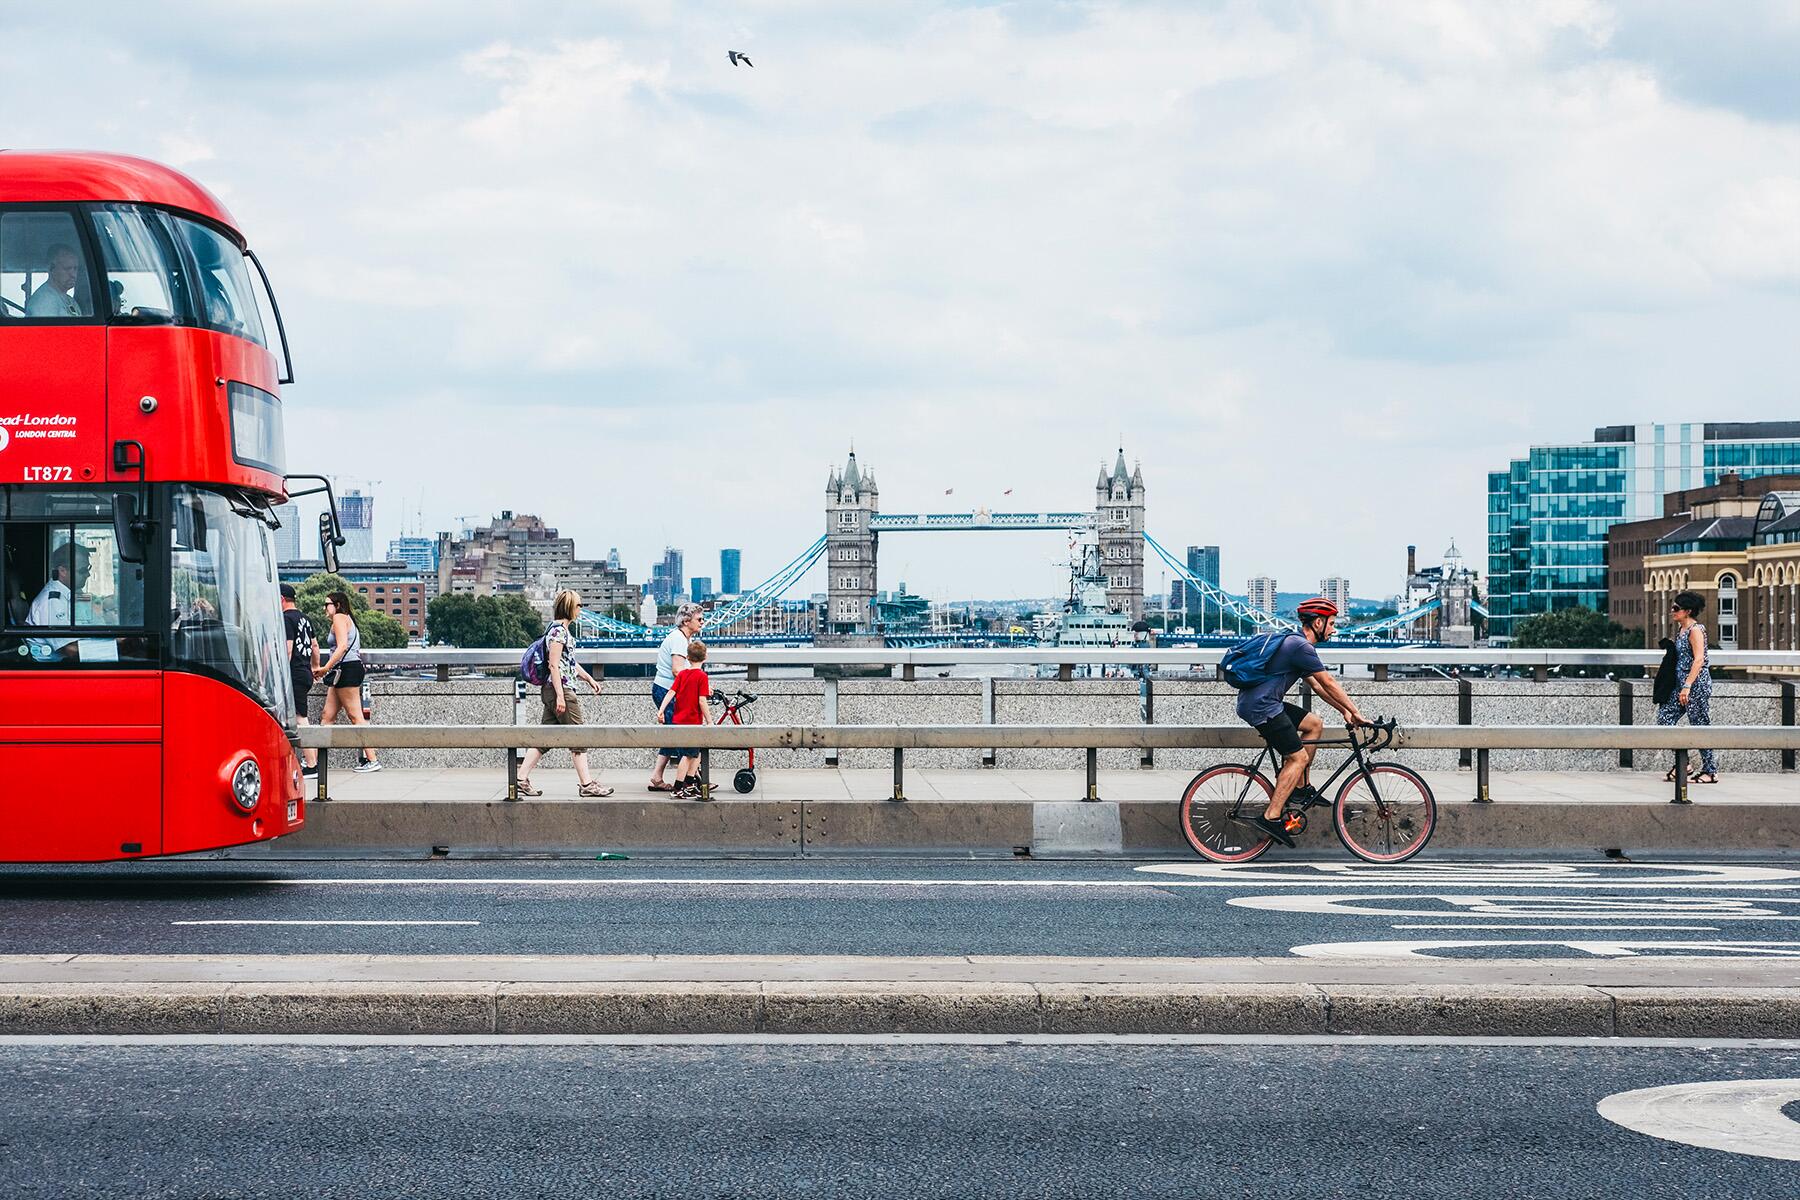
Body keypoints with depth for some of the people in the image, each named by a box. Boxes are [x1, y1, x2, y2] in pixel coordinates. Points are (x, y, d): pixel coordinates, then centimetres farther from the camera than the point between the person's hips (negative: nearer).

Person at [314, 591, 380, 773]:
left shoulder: (339, 617, -4)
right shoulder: (348, 620, 25)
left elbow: (342, 646, -18)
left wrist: (326, 668, -22)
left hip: (347, 668, -10)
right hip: (342, 672, 10)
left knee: (355, 716, -10)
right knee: (327, 716, 7)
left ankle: (372, 760, -11)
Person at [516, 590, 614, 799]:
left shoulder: (562, 629, 17)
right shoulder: (558, 630, -14)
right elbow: (554, 665, -19)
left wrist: (590, 679, 31)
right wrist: (560, 696, -21)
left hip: (553, 692, 10)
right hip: (560, 689, -10)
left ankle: (522, 779, 7)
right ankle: (586, 784, 0)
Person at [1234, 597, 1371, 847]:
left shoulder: (1295, 643, 20)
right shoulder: (1302, 647, -13)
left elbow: (1318, 686, 24)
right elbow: (1329, 684, -12)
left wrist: (1345, 712, 20)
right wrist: (1356, 713, -6)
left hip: (1254, 702, 10)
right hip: (1261, 707, -10)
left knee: (1314, 724, 17)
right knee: (1298, 757, -7)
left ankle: (1302, 787, 18)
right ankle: (1271, 818, -11)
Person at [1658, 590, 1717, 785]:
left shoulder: (1695, 630, -13)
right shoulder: (1680, 629, 14)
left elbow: (1698, 660, -21)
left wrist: (1687, 686, -27)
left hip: (1697, 684, -9)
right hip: (1682, 683, 9)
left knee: (1700, 726, -3)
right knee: (1664, 718, 2)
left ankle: (1711, 771, 5)